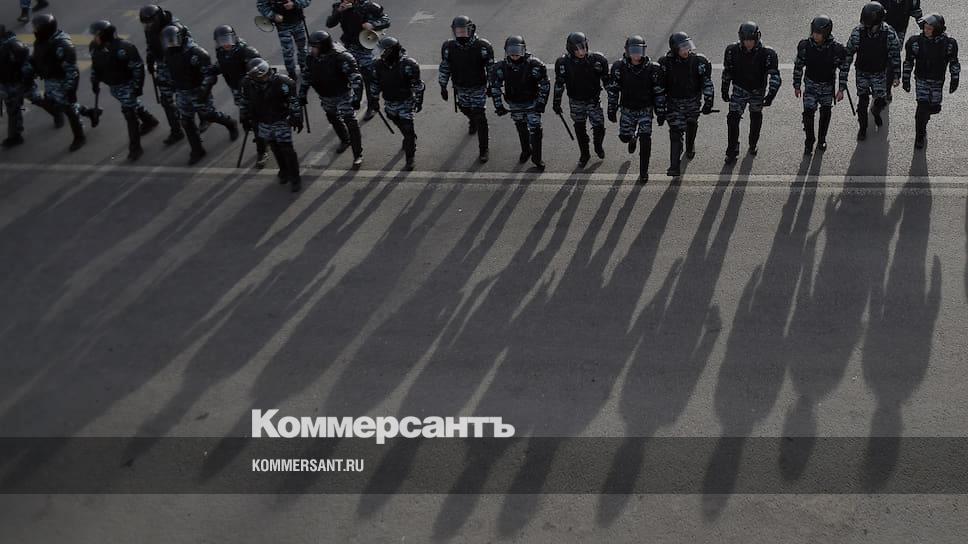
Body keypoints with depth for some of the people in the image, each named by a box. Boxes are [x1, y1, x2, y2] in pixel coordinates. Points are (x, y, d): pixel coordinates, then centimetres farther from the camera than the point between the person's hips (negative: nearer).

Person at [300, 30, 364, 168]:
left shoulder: (341, 57, -27)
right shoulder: (312, 58, -7)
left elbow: (356, 77, -27)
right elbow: (307, 77, 10)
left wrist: (357, 98, -33)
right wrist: (302, 94, 11)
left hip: (343, 96, -6)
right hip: (326, 97, 6)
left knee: (350, 122, -8)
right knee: (334, 120, 22)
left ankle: (358, 155, 2)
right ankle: (345, 141, 51)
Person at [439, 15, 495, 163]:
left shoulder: (482, 46, -17)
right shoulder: (449, 47, -9)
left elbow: (491, 67, -6)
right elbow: (444, 68, 3)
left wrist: (491, 86, -1)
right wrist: (443, 87, 5)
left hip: (478, 88, -4)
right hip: (460, 88, 4)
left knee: (480, 118, -7)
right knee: (466, 110, 23)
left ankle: (483, 150, 2)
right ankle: (472, 121, 61)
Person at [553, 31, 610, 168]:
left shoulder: (597, 60, -16)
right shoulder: (563, 62, -14)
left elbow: (606, 80, -3)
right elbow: (559, 84, -1)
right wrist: (556, 102, 3)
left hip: (593, 100, -1)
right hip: (575, 102, 1)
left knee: (599, 127, -3)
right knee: (580, 129, 13)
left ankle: (598, 147, 30)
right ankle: (584, 154, 35)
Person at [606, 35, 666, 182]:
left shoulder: (653, 68, -14)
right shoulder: (619, 67, -12)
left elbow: (660, 92, -5)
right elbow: (613, 89, -2)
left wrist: (661, 113, -3)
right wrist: (612, 110, 0)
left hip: (645, 109, -2)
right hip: (627, 109, 2)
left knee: (645, 140, -10)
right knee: (624, 137, 6)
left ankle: (643, 172, 6)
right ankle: (633, 138, 47)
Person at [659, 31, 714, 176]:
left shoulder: (698, 61, -16)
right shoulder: (666, 63, -17)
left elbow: (707, 83, -8)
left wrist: (708, 103, -7)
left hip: (693, 101, 2)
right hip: (674, 103, -2)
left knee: (692, 125, 25)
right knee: (676, 132, -10)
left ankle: (690, 147, 57)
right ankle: (675, 166, -12)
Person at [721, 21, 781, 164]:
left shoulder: (766, 53, -22)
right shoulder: (733, 51, -15)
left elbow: (775, 76, -20)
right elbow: (727, 72, 1)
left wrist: (771, 95, -29)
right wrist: (724, 91, 6)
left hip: (758, 92, 0)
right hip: (739, 89, 0)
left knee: (756, 120, 18)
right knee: (733, 119, -9)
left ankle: (753, 145, 42)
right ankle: (732, 151, 3)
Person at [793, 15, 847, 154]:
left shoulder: (836, 48, -22)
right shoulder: (805, 45, -17)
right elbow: (798, 66, -3)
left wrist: (841, 89, -8)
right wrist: (797, 86, 2)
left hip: (827, 86, 0)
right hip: (810, 84, 0)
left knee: (825, 114, 13)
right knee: (808, 113, -6)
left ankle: (822, 139, 36)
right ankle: (809, 141, 14)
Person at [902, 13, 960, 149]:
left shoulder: (948, 43, -12)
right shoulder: (916, 42, -15)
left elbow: (954, 62, 1)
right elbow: (908, 61, -3)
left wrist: (955, 79, 3)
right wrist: (906, 79, 0)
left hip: (938, 81, 2)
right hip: (921, 79, -2)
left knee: (934, 107, 8)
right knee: (922, 106, -12)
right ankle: (919, 136, 2)